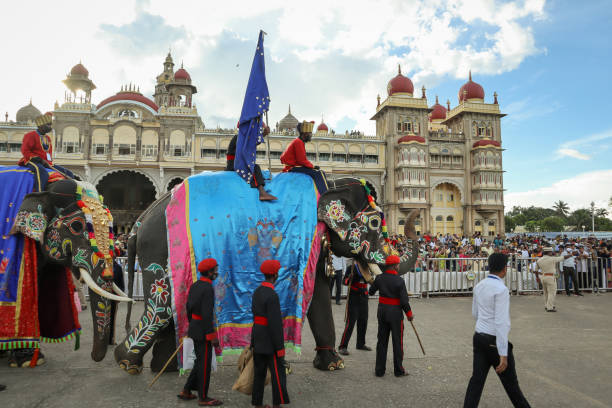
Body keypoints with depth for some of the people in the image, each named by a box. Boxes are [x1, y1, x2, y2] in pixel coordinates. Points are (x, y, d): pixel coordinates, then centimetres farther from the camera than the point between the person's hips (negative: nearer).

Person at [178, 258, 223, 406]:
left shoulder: (194, 286, 7)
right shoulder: (208, 289, -22)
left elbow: (189, 308, 14)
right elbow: (207, 315, -25)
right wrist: (213, 336, -20)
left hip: (195, 328, 9)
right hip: (203, 332, -9)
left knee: (200, 361, 21)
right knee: (205, 364, 3)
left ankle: (186, 391, 25)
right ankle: (203, 398, 15)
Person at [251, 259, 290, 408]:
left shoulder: (257, 292, 6)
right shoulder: (272, 295, -22)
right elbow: (275, 324, -22)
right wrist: (280, 348, -16)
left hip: (257, 340, 9)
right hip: (269, 343, -8)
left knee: (259, 372, 14)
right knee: (278, 373, 4)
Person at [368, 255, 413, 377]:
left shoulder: (379, 278, -4)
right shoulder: (399, 281, -17)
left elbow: (371, 292, 10)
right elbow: (404, 300, -15)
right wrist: (409, 314, 1)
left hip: (382, 311, 4)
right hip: (395, 312, -4)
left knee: (382, 341, 13)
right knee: (397, 342, 10)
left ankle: (379, 370, 19)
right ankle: (398, 370, 19)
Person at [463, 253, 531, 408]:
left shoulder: (479, 286, 5)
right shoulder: (501, 289, -19)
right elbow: (501, 322, -22)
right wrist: (503, 354, -20)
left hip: (479, 336, 7)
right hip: (494, 340, -6)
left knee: (476, 379, 8)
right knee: (510, 382, 13)